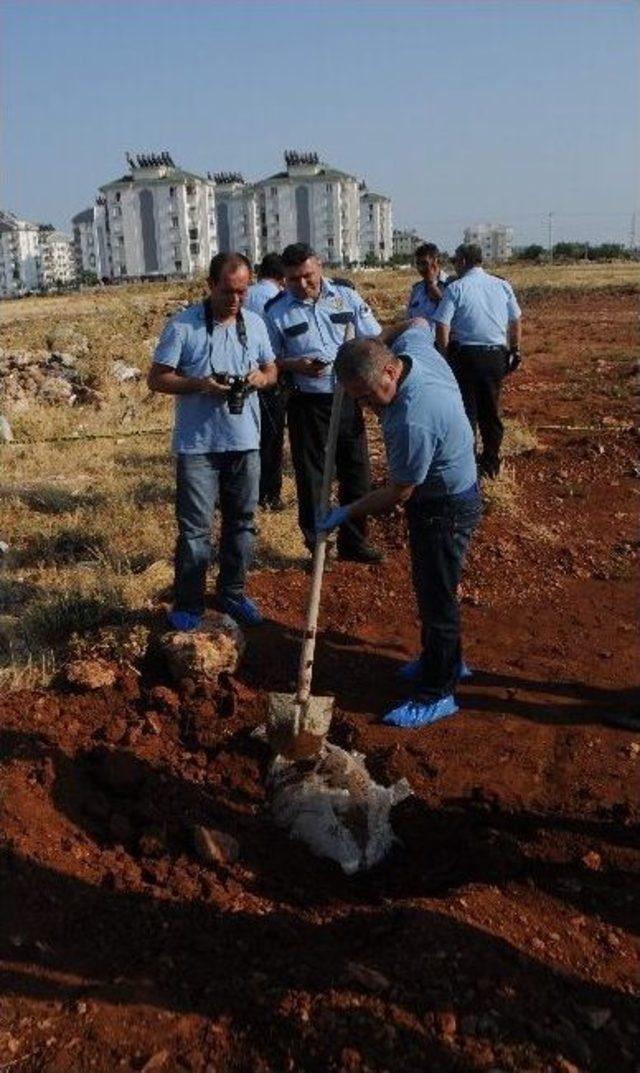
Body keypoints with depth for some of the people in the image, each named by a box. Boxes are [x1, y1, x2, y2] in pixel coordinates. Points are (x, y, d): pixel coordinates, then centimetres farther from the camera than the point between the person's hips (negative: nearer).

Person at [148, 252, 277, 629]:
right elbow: (157, 378, -7)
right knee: (195, 527, -1)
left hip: (245, 441, 5)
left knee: (242, 521, 13)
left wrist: (261, 378, -8)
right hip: (197, 443, -4)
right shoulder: (182, 325, -8)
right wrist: (199, 384, -22)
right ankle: (189, 603, 11)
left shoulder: (255, 323, 7)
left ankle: (233, 593, 29)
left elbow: (271, 370, 17)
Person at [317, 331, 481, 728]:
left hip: (445, 509, -10)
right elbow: (418, 324, 15)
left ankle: (438, 694, 16)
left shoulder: (412, 421, -37)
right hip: (444, 491, 10)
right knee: (431, 587, 23)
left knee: (436, 597, 2)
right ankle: (447, 660, 42)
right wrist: (368, 346, 8)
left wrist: (346, 513, -13)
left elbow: (398, 493, -25)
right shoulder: (414, 346, -12)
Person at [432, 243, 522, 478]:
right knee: (491, 410, 15)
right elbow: (516, 321, 10)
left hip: (466, 355, -4)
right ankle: (491, 463, 24)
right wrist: (515, 350, 21)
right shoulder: (502, 286, 5)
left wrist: (443, 354, 0)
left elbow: (442, 326, -12)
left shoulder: (456, 288, -8)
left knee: (466, 410, 5)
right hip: (496, 355, 4)